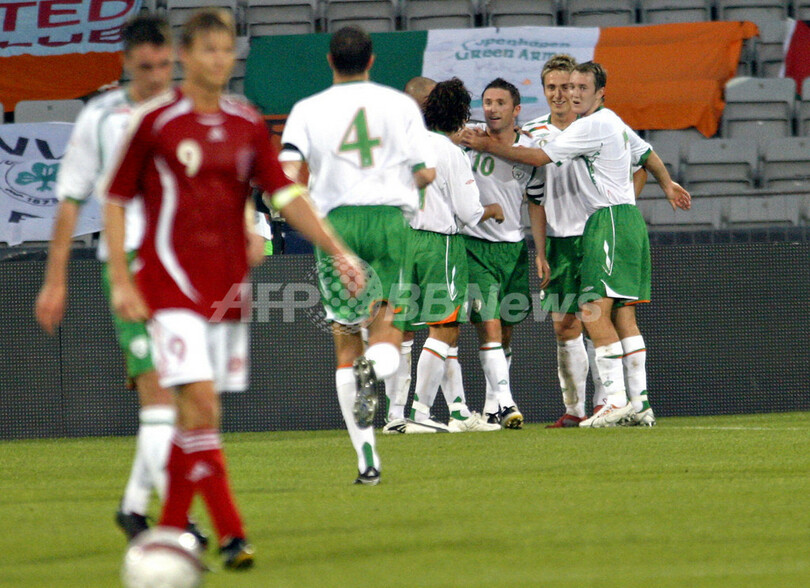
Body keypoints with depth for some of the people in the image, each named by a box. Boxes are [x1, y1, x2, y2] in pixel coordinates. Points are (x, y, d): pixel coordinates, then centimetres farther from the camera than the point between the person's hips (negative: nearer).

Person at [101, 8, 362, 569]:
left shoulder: (248, 124, 8)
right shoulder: (154, 121, -5)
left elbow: (286, 195, 7)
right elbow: (114, 201, 0)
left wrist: (338, 250, -5)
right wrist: (121, 282, -6)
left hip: (228, 286, 5)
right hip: (173, 285, -5)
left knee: (198, 411, 8)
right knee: (200, 402, -16)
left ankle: (171, 528, 21)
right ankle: (230, 534, -19)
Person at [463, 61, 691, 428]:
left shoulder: (592, 125, -10)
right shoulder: (614, 122, 20)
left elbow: (539, 157, -12)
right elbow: (646, 153, 35)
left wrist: (486, 146, -5)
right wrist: (667, 184, 50)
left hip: (610, 221, -10)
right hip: (627, 220, 10)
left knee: (595, 310, -16)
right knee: (622, 314, 6)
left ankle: (616, 401, -21)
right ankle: (639, 404, 2)